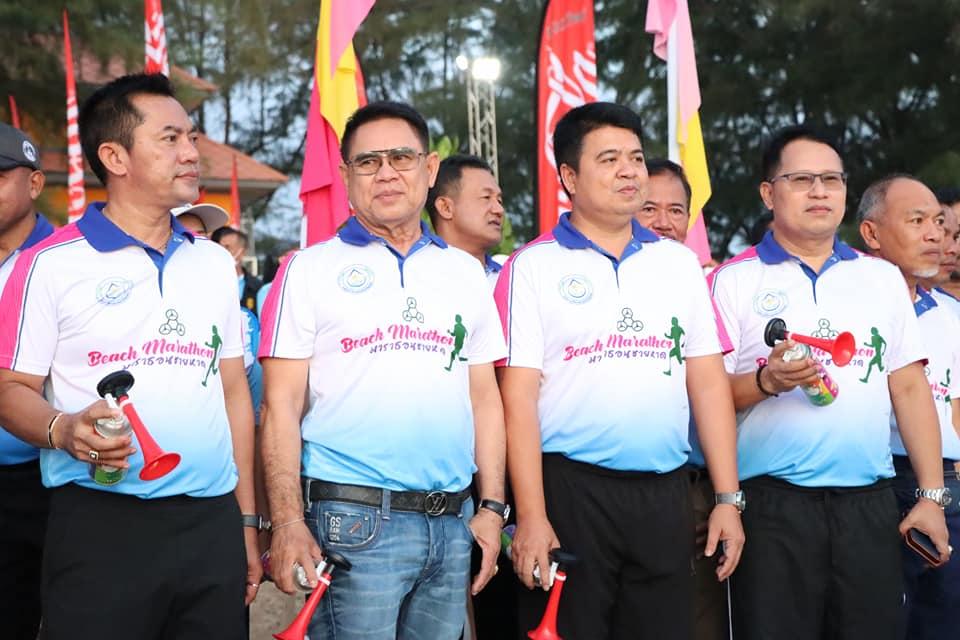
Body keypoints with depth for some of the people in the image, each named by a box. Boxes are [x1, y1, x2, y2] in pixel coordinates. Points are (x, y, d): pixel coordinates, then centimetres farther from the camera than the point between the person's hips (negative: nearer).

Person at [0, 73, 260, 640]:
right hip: (100, 526, -4)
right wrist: (64, 429, -24)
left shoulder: (214, 263, 15)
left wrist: (246, 520, 13)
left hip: (212, 525, 5)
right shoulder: (52, 264, -1)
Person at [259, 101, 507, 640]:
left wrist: (492, 507, 6)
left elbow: (484, 397, 15)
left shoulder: (466, 272, 14)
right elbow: (282, 405, -3)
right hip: (352, 518, -4)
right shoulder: (310, 269, 2)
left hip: (454, 521, 4)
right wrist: (288, 523, -12)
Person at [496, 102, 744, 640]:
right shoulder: (533, 267, 0)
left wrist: (729, 499, 4)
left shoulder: (679, 263, 13)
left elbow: (709, 383, 10)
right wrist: (531, 515, -13)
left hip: (664, 493, 4)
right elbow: (519, 396, -6)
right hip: (570, 490, -3)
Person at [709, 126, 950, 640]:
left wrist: (931, 495, 6)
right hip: (772, 503, -3)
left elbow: (910, 389, 12)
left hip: (869, 503, 3)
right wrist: (766, 381, -21)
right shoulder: (734, 281, 3)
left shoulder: (883, 278, 15)